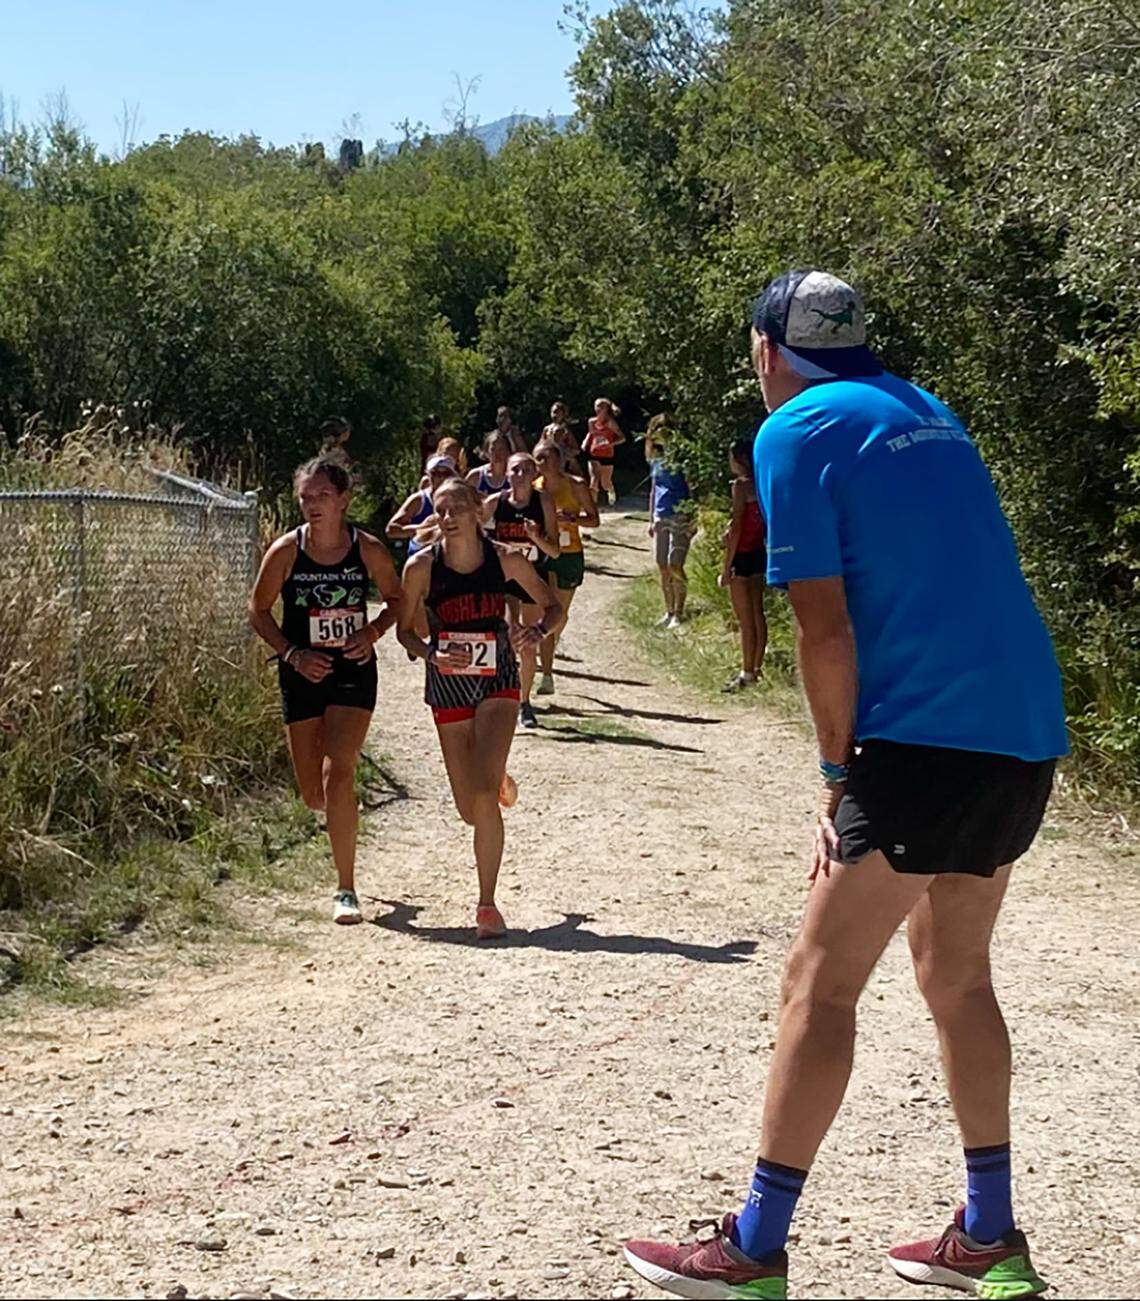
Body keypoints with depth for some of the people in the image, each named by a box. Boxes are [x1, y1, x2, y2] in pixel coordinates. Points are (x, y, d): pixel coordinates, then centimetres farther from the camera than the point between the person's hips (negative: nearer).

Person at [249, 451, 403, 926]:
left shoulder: (368, 550, -7)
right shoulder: (286, 552, -8)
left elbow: (395, 600, 9)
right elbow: (258, 610, 3)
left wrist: (372, 632, -10)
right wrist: (292, 654, -10)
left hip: (353, 672, -1)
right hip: (302, 674, 2)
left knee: (336, 772, -17)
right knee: (313, 794, 5)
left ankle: (346, 889, -6)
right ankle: (342, 812, 46)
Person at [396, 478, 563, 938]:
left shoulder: (506, 561, -7)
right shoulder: (422, 567, -8)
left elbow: (553, 607, 5)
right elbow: (404, 630, 2)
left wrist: (538, 631, -17)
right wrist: (434, 654, -18)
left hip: (497, 681, -1)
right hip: (448, 688, 2)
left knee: (483, 795, -19)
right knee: (470, 810, 6)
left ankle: (487, 904, -7)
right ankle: (498, 781, 47)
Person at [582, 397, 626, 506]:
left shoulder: (610, 422, -11)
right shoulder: (592, 422, 2)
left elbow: (622, 438, -11)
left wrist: (611, 444, -27)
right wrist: (585, 442, 3)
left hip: (607, 456, -3)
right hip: (594, 455, 3)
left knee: (605, 483, 9)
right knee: (594, 481, -13)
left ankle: (611, 491, 45)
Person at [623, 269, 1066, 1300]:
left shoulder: (797, 431, -5)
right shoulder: (925, 411, 18)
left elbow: (824, 629, -10)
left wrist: (839, 775, -1)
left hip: (927, 739, -8)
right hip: (1025, 731, 8)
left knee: (820, 982, -2)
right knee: (955, 973, 19)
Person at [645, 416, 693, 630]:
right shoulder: (655, 459, 13)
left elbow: (692, 488, -7)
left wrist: (692, 519, -12)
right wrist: (651, 520, 18)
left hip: (680, 516, -6)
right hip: (661, 517, 6)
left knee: (675, 566, -12)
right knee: (663, 567, 7)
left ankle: (679, 613, -4)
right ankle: (669, 611, 16)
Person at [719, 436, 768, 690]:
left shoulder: (741, 485, -16)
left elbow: (736, 528, -18)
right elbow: (761, 523, 12)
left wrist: (726, 567, -16)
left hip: (742, 555, -8)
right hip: (759, 553, 8)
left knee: (745, 619, -3)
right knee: (757, 615, 13)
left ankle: (747, 673, 1)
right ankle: (756, 668, 19)